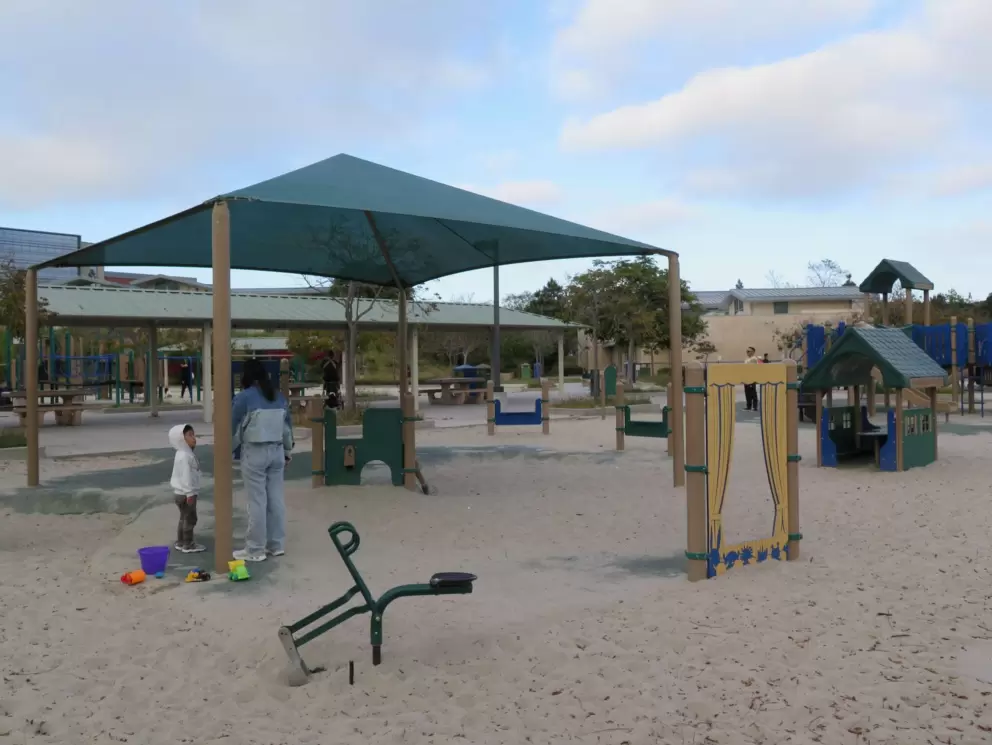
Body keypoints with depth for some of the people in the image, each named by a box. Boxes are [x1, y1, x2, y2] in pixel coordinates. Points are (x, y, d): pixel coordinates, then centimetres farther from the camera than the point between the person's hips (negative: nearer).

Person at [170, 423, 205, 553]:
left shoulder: (186, 454, 13)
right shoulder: (184, 456, -22)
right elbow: (185, 476, -25)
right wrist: (189, 493, -23)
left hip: (184, 493, 11)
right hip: (185, 493, -11)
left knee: (185, 518, 18)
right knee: (190, 518, -3)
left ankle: (181, 542, 26)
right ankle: (187, 545, 4)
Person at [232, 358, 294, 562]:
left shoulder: (244, 397, -10)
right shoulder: (279, 397, 8)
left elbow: (233, 428, -5)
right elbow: (288, 428, 14)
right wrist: (287, 452, 22)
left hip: (254, 453, -6)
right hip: (276, 451, 6)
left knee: (257, 502, -2)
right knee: (276, 498, 10)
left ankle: (255, 550, 5)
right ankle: (277, 545, 17)